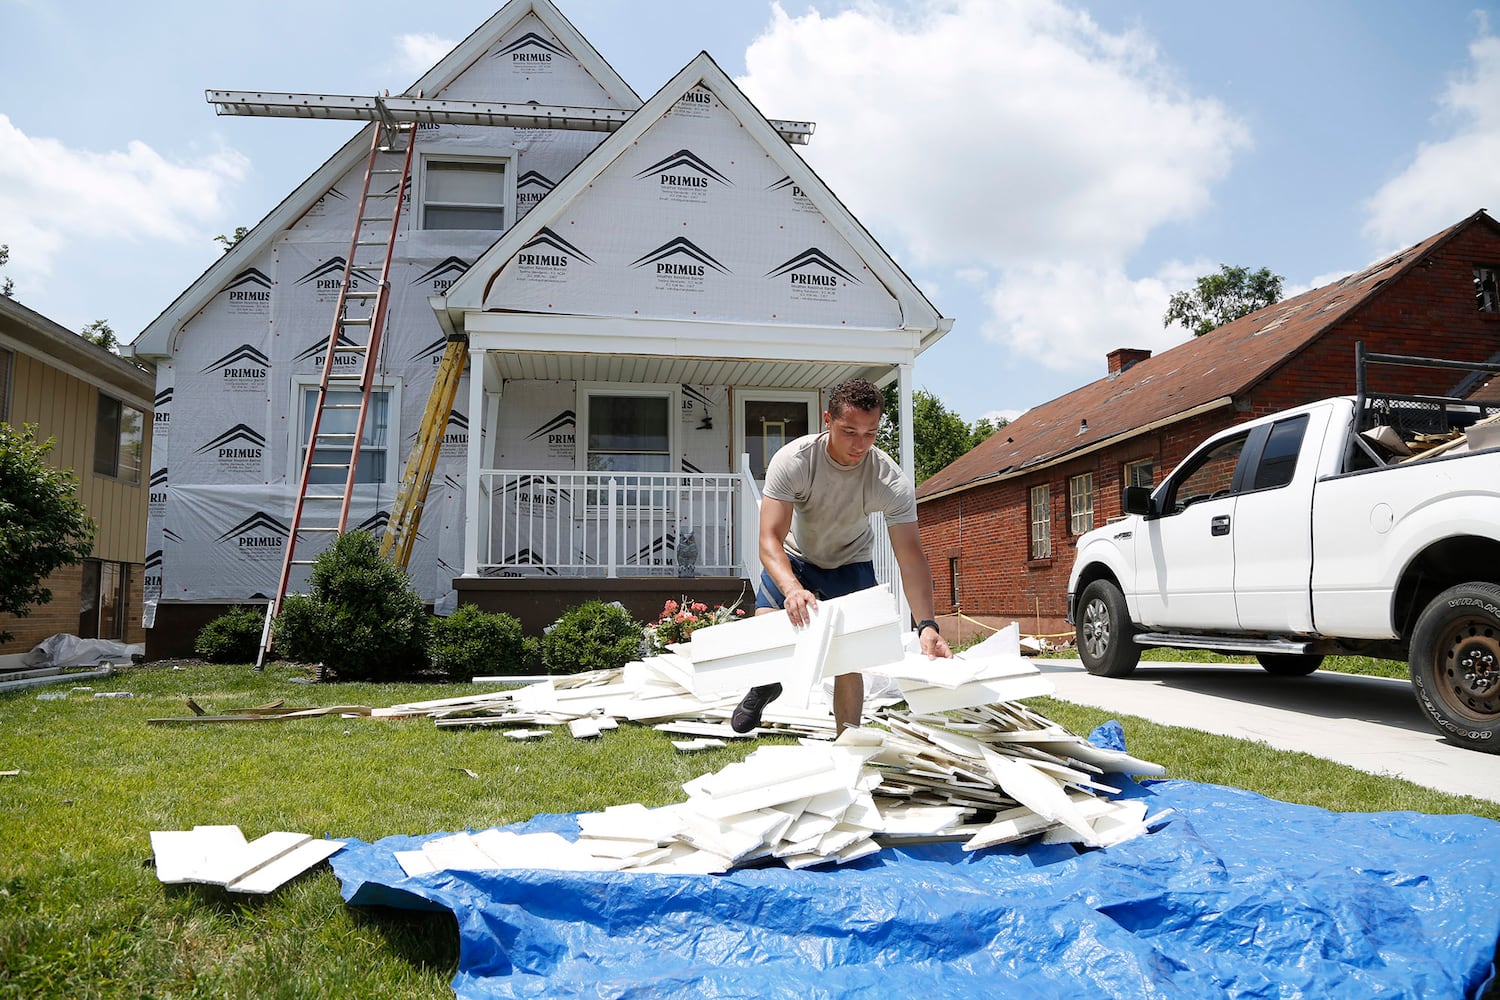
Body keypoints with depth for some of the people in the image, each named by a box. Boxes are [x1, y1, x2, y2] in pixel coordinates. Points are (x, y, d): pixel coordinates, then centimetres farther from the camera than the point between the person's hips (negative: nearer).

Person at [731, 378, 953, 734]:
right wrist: (792, 589, -58)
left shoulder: (892, 481, -29)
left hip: (850, 562, 0)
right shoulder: (791, 461, -32)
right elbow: (770, 538, -38)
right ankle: (767, 686, 23)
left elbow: (911, 556, -31)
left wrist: (927, 625, -45)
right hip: (794, 557, 0)